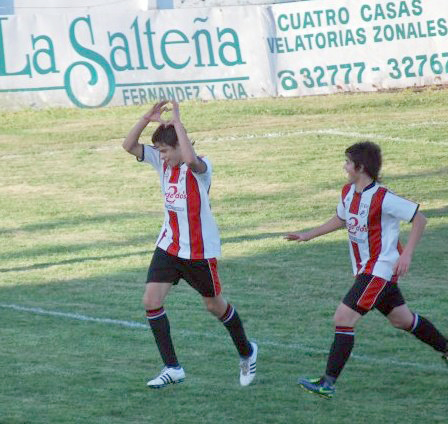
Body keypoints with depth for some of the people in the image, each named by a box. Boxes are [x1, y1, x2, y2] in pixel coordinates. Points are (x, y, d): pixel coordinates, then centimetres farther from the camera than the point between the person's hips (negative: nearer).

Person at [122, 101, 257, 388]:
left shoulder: (200, 168, -20)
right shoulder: (163, 162, 0)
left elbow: (190, 159, -45)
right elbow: (129, 146, -3)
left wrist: (177, 123, -37)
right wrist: (148, 119, -18)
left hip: (200, 250, -6)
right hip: (169, 245, 6)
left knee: (215, 305, 10)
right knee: (151, 301, -9)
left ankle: (247, 352, 37)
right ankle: (172, 368, -2)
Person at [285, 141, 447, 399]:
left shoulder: (382, 198, -21)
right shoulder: (348, 192, 4)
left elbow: (419, 219, -15)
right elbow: (341, 219, 25)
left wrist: (406, 255, -20)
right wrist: (308, 235, 21)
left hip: (381, 268, -9)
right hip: (365, 269, 9)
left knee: (344, 318, -16)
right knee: (402, 320, 20)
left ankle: (328, 383, -16)